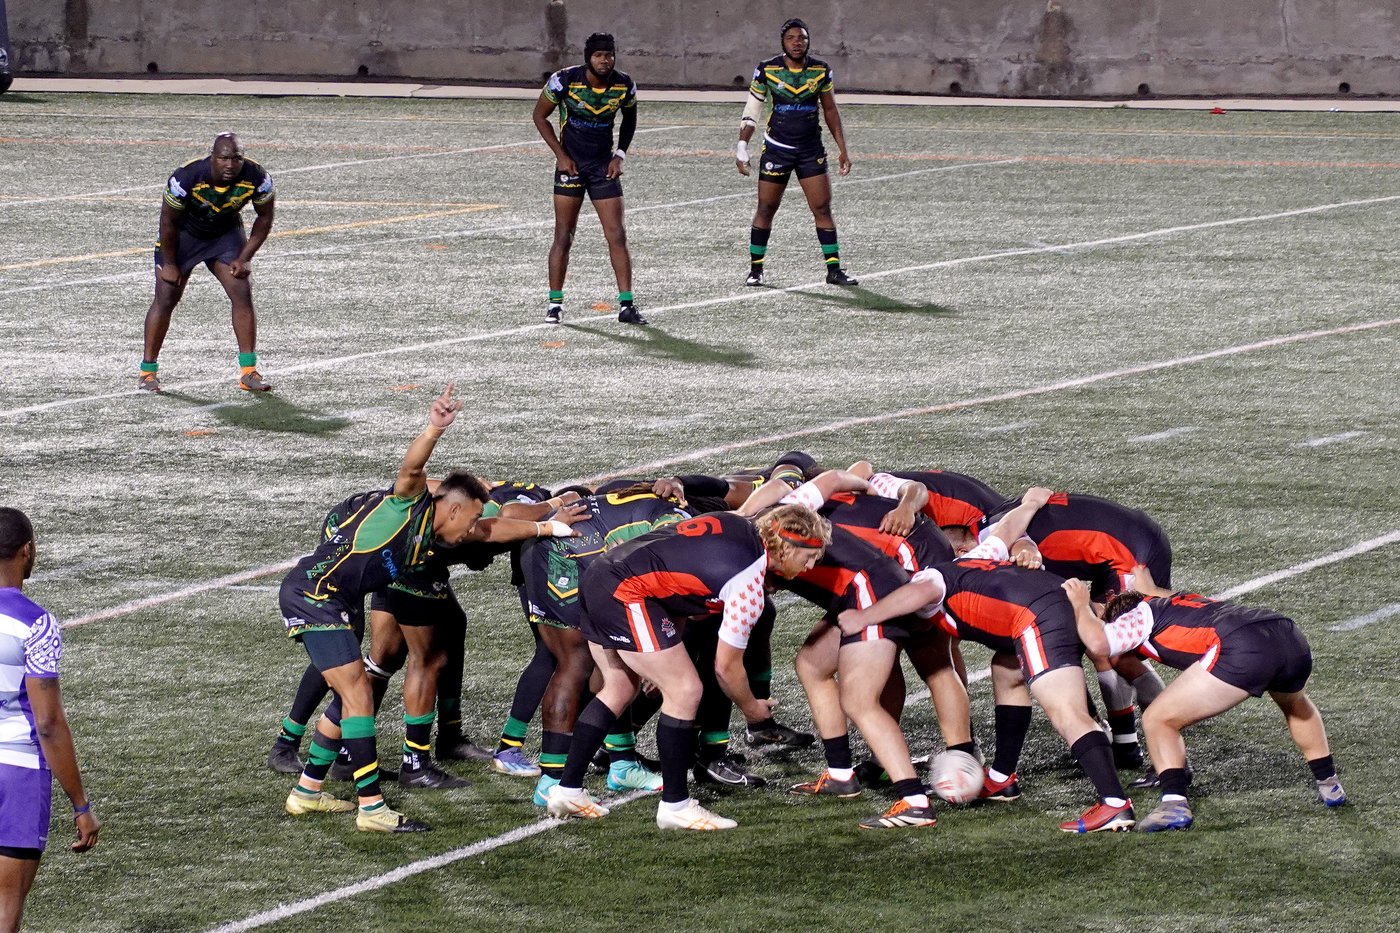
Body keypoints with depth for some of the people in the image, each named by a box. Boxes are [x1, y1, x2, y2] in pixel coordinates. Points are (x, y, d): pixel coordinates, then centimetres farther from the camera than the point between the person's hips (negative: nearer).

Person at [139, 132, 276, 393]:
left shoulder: (256, 178, -26)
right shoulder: (186, 178, -35)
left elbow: (265, 218, -7)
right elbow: (168, 222, -19)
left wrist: (244, 259, -9)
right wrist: (169, 264, -11)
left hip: (226, 233, 2)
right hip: (184, 233, -2)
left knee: (243, 296, -10)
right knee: (165, 300, -6)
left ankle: (249, 371, -3)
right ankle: (148, 370, 7)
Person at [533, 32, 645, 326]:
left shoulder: (624, 86, -6)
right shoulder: (565, 81, -15)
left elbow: (629, 119, 14)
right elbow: (540, 115, -1)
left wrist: (620, 155, 2)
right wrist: (561, 155, -7)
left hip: (604, 166, 2)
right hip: (570, 165, -2)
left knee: (617, 236, -4)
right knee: (563, 236, -2)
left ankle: (626, 305, -1)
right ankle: (555, 302, 8)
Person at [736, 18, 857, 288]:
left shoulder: (821, 71, 1)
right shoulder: (766, 70, -5)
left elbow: (831, 111, 10)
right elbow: (752, 111, 1)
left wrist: (842, 149, 8)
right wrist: (742, 146, -6)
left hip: (811, 151, 2)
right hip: (776, 150, -2)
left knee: (823, 208, -4)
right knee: (765, 209, 2)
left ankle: (834, 269, 1)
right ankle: (756, 269, 13)